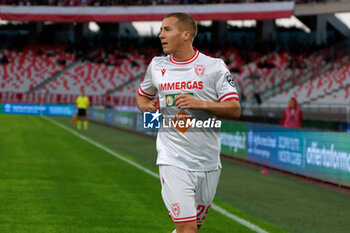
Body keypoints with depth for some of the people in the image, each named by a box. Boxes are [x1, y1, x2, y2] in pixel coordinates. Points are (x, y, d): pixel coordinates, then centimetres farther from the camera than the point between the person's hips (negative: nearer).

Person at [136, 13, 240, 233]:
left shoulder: (214, 66, -4)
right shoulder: (156, 65, 6)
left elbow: (235, 109, -9)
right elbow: (142, 95, 25)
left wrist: (200, 104, -23)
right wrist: (146, 106, 1)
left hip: (208, 162, 0)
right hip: (173, 160, 0)